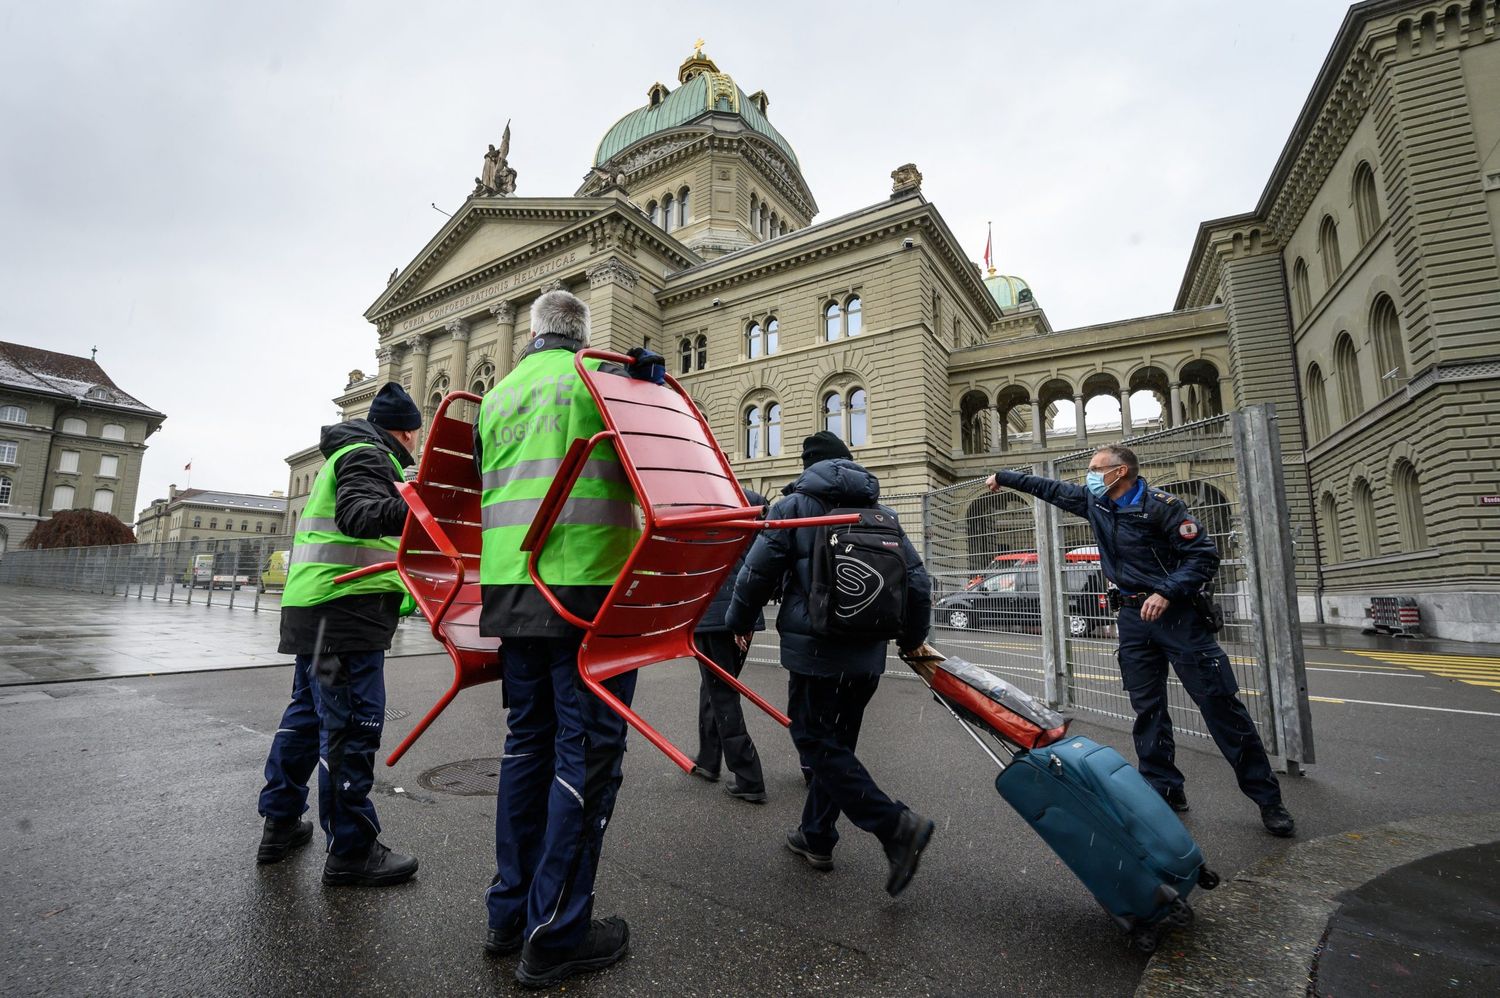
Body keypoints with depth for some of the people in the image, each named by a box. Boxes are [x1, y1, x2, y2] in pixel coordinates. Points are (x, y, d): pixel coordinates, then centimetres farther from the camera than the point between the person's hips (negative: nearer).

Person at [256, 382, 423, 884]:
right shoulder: (368, 456, -8)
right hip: (344, 612, -11)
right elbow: (356, 514, -26)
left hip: (315, 607, 11)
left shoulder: (349, 454, 26)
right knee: (352, 724, -7)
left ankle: (280, 824, 33)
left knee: (308, 712, 19)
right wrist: (405, 510, -44)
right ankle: (351, 851, 1)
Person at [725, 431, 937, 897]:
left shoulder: (794, 505, -4)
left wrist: (740, 622, 12)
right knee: (836, 743, 18)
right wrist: (912, 638, 24)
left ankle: (895, 824, -7)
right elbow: (918, 581, 8)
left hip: (814, 650, -6)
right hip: (868, 654, 6)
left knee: (817, 743, 4)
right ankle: (816, 837, 30)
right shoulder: (882, 513, 10)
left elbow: (757, 573, -7)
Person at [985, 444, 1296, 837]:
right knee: (1147, 708, 9)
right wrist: (1003, 478, 24)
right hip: (1133, 617, 6)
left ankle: (1267, 799, 10)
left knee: (1219, 703, -3)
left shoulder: (1160, 506, -13)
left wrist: (1166, 592, -24)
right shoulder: (1092, 501, 6)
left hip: (1176, 613, -6)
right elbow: (1049, 488, 18)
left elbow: (1204, 554, -14)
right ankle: (1164, 789, 20)